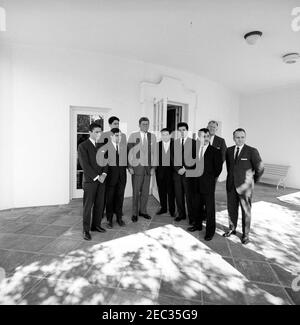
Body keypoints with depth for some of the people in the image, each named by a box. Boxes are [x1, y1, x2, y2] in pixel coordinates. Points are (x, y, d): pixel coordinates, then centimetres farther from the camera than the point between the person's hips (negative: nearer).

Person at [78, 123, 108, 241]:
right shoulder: (83, 146, -6)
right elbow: (85, 165, -11)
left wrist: (103, 174, -6)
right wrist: (96, 177, -14)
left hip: (101, 179, 5)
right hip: (90, 180, -5)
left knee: (100, 204, 9)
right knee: (88, 205, 1)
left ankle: (96, 225, 25)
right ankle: (86, 230, 13)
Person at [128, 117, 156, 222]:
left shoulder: (152, 136, 7)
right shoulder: (133, 136, -2)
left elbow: (153, 152, 6)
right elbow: (129, 152, -2)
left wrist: (153, 167, 2)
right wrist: (129, 166, -7)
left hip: (148, 167, 3)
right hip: (137, 167, -3)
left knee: (145, 191, 11)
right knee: (136, 192, 4)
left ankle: (143, 211, 27)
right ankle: (135, 213, 18)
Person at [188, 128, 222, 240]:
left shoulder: (215, 151, -8)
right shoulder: (195, 149, 5)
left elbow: (218, 168, -5)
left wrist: (210, 177, 2)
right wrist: (196, 176, 4)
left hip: (208, 184, -5)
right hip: (197, 182, 5)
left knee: (209, 208, 5)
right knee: (197, 206, 17)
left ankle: (210, 231, 19)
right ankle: (198, 225, 36)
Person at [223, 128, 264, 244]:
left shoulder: (252, 151, -10)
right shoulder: (229, 150, 4)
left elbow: (259, 169, -3)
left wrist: (253, 181, 7)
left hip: (245, 186, -4)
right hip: (231, 185, 4)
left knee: (246, 210, 7)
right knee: (231, 208, 14)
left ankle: (245, 234, 23)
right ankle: (232, 229, 33)